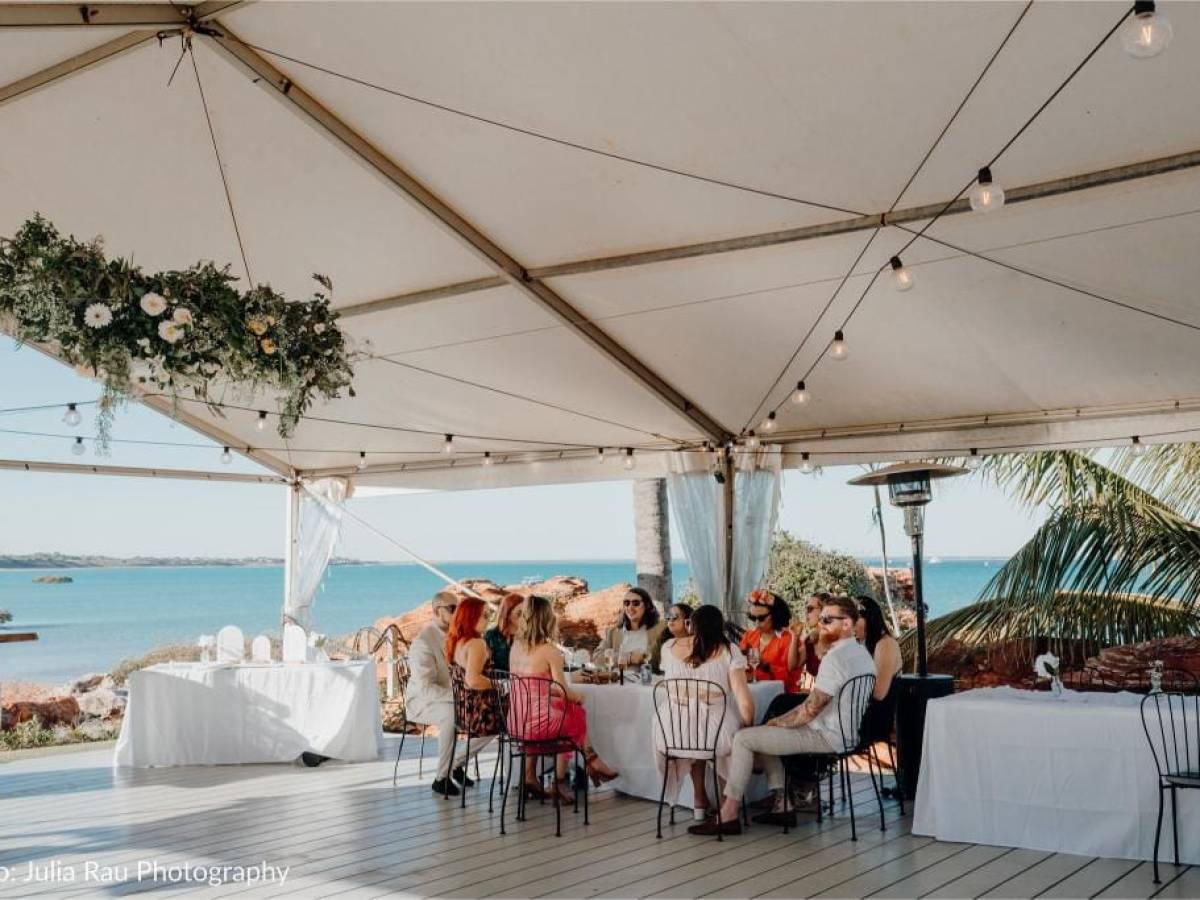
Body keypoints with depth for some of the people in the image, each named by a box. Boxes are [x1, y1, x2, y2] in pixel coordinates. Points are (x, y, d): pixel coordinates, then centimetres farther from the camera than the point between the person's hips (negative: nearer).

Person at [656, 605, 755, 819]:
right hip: (715, 735, -2)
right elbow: (745, 702, -11)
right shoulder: (729, 651, -4)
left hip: (672, 736, 3)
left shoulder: (669, 647, 4)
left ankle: (700, 801, 43)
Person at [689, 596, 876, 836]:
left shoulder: (835, 658, -22)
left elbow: (810, 710, -23)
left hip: (828, 737, -10)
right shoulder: (862, 653, 10)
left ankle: (728, 814, -5)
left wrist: (776, 722, -5)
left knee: (743, 738, -8)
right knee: (764, 735, 23)